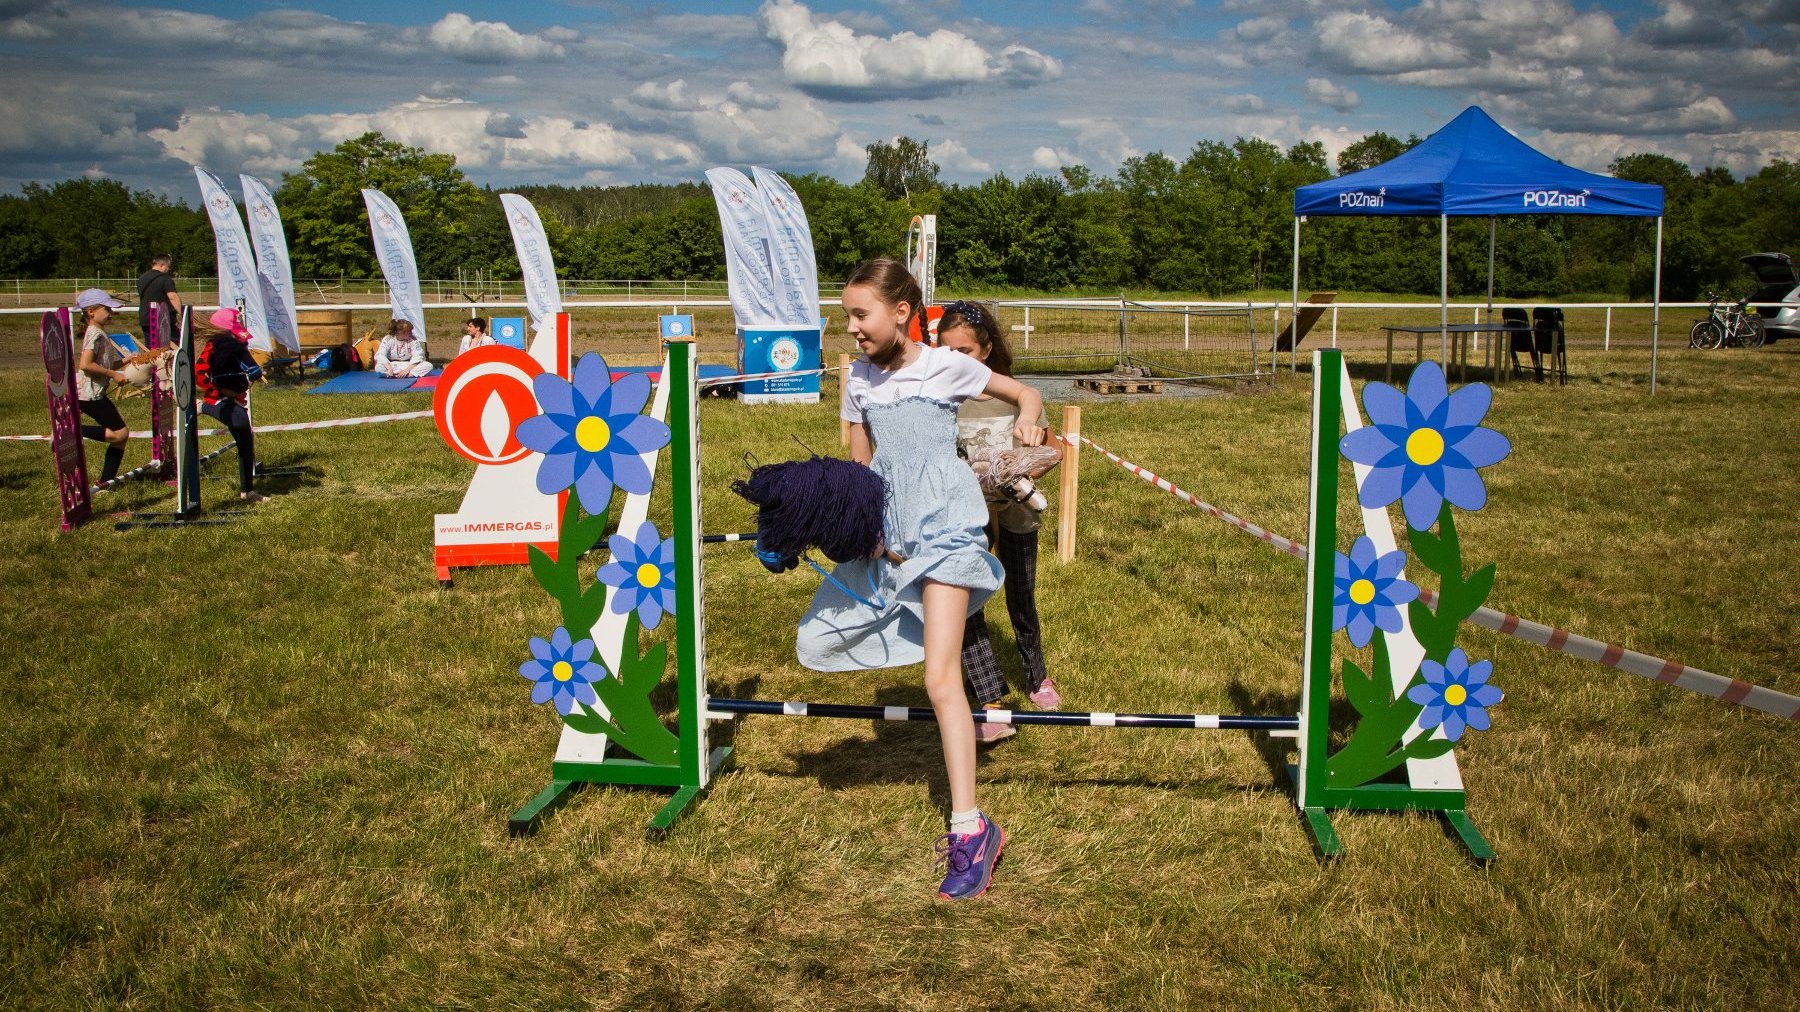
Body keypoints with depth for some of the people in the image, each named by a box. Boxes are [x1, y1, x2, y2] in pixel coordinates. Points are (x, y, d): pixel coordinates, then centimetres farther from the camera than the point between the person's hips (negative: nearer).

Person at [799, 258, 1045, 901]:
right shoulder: (859, 379, 9)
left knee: (939, 676, -16)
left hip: (944, 527, -7)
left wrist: (1027, 420, -16)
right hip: (891, 534, 7)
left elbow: (1025, 393, 7)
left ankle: (970, 829, -14)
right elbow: (860, 468, 14)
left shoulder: (946, 366, -4)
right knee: (816, 642, 3)